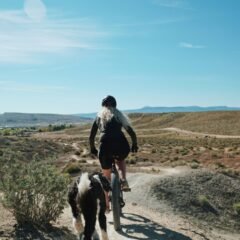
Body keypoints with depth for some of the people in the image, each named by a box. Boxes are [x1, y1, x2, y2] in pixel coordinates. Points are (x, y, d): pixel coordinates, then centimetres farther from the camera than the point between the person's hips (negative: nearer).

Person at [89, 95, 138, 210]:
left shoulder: (99, 116, 21)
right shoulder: (119, 115, 18)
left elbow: (91, 137, 19)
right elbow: (132, 133, 12)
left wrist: (92, 149, 32)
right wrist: (134, 145, 25)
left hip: (105, 146, 0)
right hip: (122, 146, 0)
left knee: (106, 177, 17)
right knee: (121, 161, 35)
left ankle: (106, 204, 23)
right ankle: (123, 181, 10)